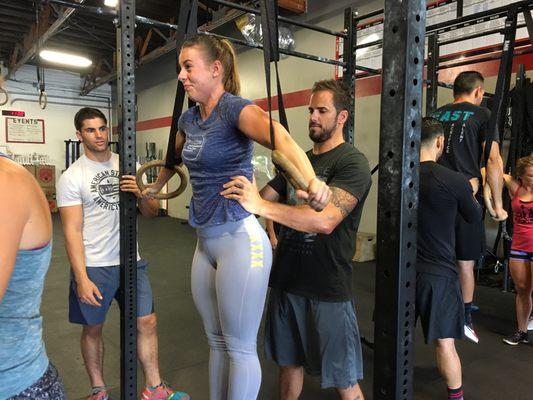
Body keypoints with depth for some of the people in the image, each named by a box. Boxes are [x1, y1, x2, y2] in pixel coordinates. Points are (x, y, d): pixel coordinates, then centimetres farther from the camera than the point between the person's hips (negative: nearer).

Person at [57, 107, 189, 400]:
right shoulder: (71, 177, -7)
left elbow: (152, 212, 5)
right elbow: (72, 231, -11)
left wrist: (139, 194, -17)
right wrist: (82, 279, -18)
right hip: (93, 266, -3)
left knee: (147, 322, 7)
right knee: (92, 329, 12)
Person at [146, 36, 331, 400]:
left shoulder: (235, 109, -13)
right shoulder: (189, 118, 10)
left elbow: (281, 140, -34)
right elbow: (175, 158, 31)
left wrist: (311, 182, -51)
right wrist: (153, 188, 36)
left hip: (239, 239, -7)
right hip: (206, 241, 8)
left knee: (240, 347, 6)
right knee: (217, 342, 20)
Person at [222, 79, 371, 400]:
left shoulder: (352, 163, -13)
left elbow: (325, 220, -28)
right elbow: (262, 199, 11)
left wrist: (260, 205, -36)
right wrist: (237, 192, -9)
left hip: (327, 289, -6)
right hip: (287, 281, 7)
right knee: (289, 362, 22)